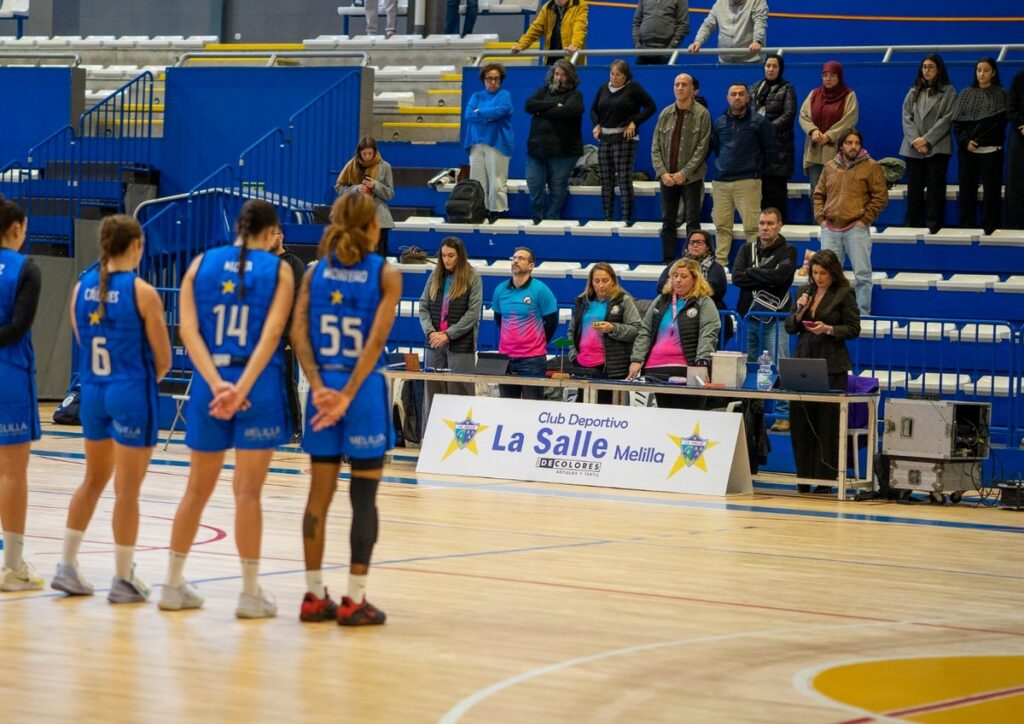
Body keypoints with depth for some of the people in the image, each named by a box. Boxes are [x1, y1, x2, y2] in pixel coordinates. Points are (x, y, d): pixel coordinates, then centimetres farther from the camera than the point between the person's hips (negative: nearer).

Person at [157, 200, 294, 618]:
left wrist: (216, 384, -12)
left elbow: (188, 329, -4)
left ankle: (174, 584, 20)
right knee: (247, 491, 0)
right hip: (257, 386, -3)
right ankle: (250, 593, 3)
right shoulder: (278, 269, 0)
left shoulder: (201, 264, 8)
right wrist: (242, 388, -20)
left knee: (198, 488, 14)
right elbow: (272, 332, -13)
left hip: (209, 386, 3)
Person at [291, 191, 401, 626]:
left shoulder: (316, 272, 5)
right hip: (365, 390, -4)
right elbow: (377, 339, -15)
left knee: (320, 494, 9)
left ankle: (315, 597, 12)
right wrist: (348, 395, -16)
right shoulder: (386, 275, -5)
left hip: (324, 389, 4)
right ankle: (355, 601, 2)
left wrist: (320, 387, -11)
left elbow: (299, 332, -5)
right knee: (364, 496, 2)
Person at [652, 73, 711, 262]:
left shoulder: (701, 114, -4)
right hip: (667, 178, 4)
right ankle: (668, 261, 12)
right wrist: (662, 173, -6)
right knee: (668, 221, 7)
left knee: (692, 222, -3)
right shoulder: (665, 114, 8)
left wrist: (684, 173, -15)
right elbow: (656, 147, 7)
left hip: (691, 177, -4)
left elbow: (702, 147, -9)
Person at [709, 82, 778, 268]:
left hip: (748, 181, -4)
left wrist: (757, 169, 9)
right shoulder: (719, 122, 13)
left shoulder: (759, 122, 0)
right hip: (721, 182, 4)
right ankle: (720, 263, 10)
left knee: (751, 226, -10)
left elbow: (771, 150, 4)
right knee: (721, 225, 5)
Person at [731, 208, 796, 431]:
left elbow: (780, 275, -17)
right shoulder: (747, 250, 13)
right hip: (749, 316, 4)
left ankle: (783, 416, -8)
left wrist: (751, 272, -6)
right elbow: (736, 277, -2)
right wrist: (766, 280, -9)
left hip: (775, 318, -4)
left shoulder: (787, 251, 3)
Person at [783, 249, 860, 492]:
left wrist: (829, 329, -17)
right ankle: (804, 478, 11)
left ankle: (825, 480, 0)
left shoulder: (844, 295, -2)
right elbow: (789, 327, 15)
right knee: (800, 421, 3)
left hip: (831, 365, -5)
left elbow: (854, 329, -3)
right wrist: (799, 312, -4)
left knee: (827, 424, -4)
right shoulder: (805, 292, 13)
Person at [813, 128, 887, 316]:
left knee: (862, 274, -6)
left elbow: (880, 197, -2)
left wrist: (865, 220, -8)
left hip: (856, 229, -4)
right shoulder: (830, 167, 13)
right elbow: (819, 195, 18)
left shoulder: (871, 167, 0)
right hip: (830, 229, 4)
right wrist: (821, 218, 5)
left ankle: (863, 313, -1)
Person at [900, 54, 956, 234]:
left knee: (935, 187, -4)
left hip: (937, 147, -3)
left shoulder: (948, 91, 3)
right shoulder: (914, 92, 14)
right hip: (914, 148, 3)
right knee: (914, 188, 4)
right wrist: (915, 139, -9)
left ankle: (934, 225, -2)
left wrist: (927, 139, -12)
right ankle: (911, 225, 9)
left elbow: (947, 118, -6)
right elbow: (906, 117, 7)